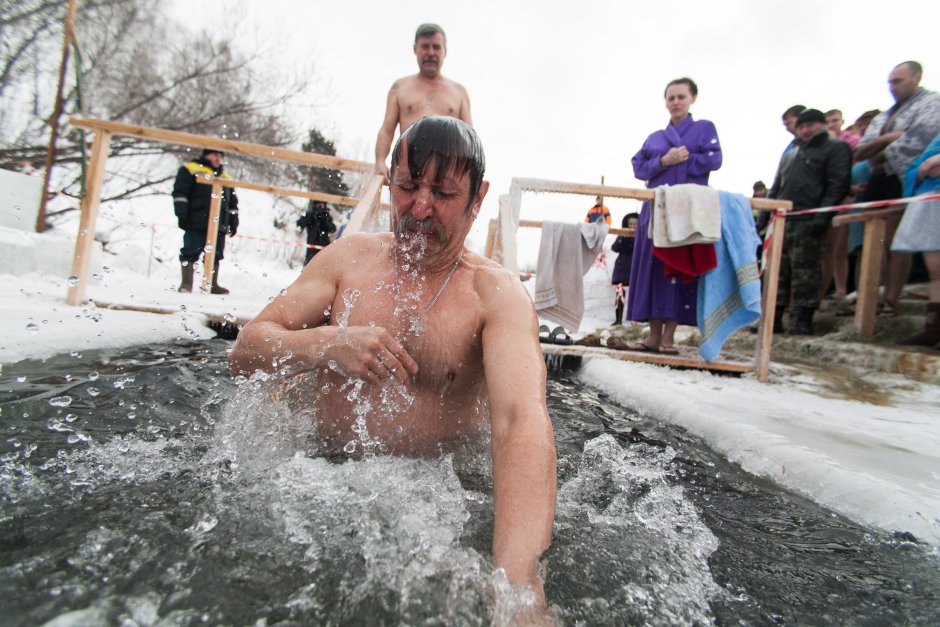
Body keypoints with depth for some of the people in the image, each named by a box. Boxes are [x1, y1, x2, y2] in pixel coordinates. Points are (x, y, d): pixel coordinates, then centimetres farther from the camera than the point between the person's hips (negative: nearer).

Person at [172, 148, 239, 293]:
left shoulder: (226, 177, 22)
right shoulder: (190, 169, 5)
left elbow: (233, 203, 23)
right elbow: (180, 193, -3)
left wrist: (233, 222, 16)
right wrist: (182, 215, -12)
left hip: (219, 226, 5)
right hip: (197, 224, -5)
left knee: (216, 255, 7)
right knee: (190, 253, -3)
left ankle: (213, 284, 14)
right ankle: (186, 283, 3)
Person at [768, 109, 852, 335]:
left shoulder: (836, 148, 9)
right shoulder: (790, 157, 29)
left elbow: (838, 185, -5)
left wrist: (823, 217, -18)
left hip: (808, 221, -6)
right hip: (781, 221, 7)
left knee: (805, 272, -9)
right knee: (777, 271, 4)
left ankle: (802, 321, -6)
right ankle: (772, 318, 8)